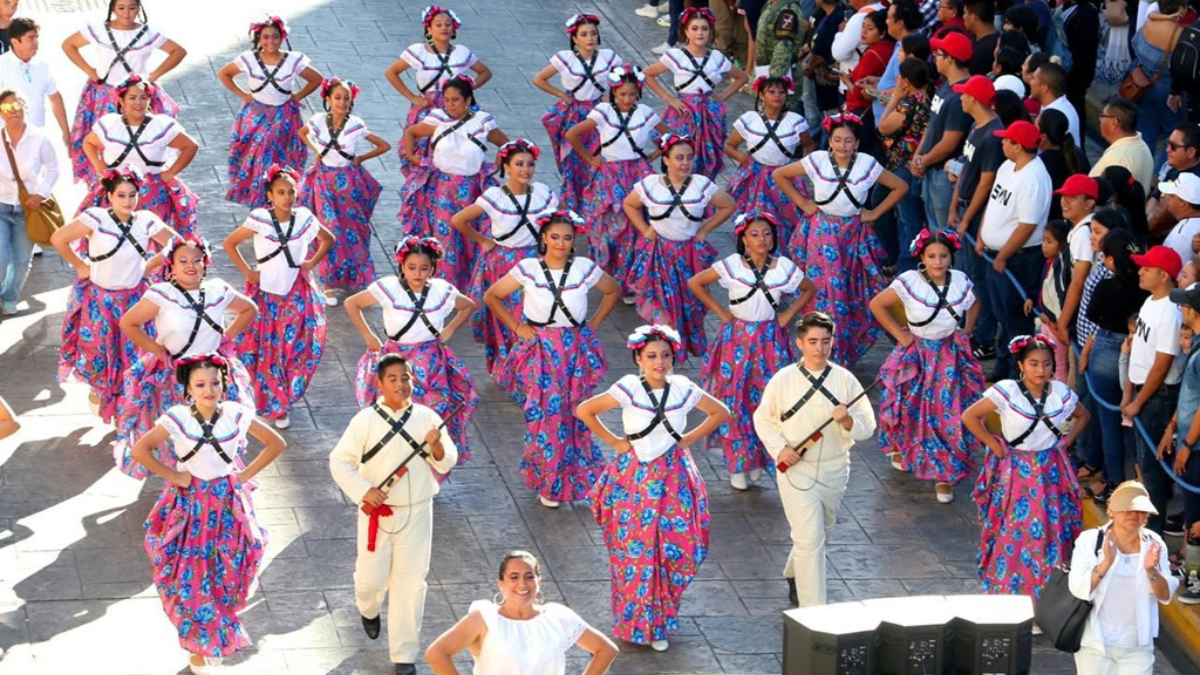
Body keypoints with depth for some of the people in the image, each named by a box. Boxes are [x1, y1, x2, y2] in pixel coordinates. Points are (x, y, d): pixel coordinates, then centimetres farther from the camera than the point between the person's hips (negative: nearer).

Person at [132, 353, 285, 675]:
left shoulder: (236, 415, -8)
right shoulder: (177, 418, -14)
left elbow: (276, 444, 2)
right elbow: (140, 450, -12)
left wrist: (246, 474, -3)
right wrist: (173, 476, -10)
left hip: (228, 506, 2)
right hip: (190, 505, -2)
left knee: (226, 576, 10)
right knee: (192, 579, 2)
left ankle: (217, 640, 34)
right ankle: (200, 647, 21)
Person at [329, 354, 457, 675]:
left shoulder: (427, 418, -2)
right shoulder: (366, 420, -8)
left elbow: (446, 464, 2)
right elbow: (339, 461, -6)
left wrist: (437, 446, -20)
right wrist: (363, 491, -18)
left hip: (416, 513, 1)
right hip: (377, 512, -1)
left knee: (411, 583, 2)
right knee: (372, 577, 8)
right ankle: (368, 609, 47)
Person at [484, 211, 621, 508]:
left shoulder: (585, 268, -2)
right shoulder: (528, 269, -6)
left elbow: (614, 291, 15)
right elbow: (492, 296, 4)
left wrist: (593, 324, 7)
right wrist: (516, 327, -1)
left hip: (576, 349, 1)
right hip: (540, 350, -1)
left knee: (575, 413, 3)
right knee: (544, 413, -5)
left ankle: (578, 480, 17)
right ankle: (547, 483, 8)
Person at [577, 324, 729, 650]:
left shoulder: (683, 388, -3)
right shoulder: (629, 388, -11)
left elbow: (720, 412, 11)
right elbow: (584, 410, -6)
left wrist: (689, 439, 3)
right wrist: (614, 442, -6)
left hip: (673, 477, 2)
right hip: (634, 477, -2)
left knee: (676, 546, -1)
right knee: (635, 551, 0)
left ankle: (660, 621, 18)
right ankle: (635, 622, 16)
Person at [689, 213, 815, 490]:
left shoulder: (784, 267, -1)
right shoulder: (732, 265, -7)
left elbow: (809, 289, 14)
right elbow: (695, 283, -1)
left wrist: (787, 315, 3)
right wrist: (720, 311, -3)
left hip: (770, 339, 1)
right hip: (737, 337, -1)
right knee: (733, 397, -2)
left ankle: (760, 459, 13)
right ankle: (739, 463, 9)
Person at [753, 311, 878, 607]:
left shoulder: (845, 380, -4)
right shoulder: (783, 380, -7)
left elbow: (867, 427, -2)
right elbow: (763, 418, 6)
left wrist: (847, 421, -24)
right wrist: (779, 449, -10)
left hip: (835, 470, 3)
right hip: (796, 469, -3)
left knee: (820, 533, 22)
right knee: (810, 539, -11)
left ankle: (794, 575, 51)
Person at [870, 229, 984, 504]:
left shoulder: (961, 281, -6)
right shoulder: (909, 282, -17)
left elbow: (973, 306, 16)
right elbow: (877, 305, -8)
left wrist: (965, 333, 4)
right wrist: (899, 334, -9)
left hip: (951, 357, 2)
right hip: (917, 355, -2)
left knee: (950, 416, -1)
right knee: (912, 409, 12)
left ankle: (945, 476, 10)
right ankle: (899, 448, 45)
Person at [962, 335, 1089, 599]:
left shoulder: (1061, 393, -3)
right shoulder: (1006, 391, -17)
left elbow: (1083, 416, 17)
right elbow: (970, 417, -15)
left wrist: (1067, 440, 4)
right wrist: (993, 444, -11)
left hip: (1050, 471, 3)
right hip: (1015, 470, -3)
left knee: (1052, 528, 4)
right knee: (1015, 530, -2)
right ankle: (1008, 585, 11)